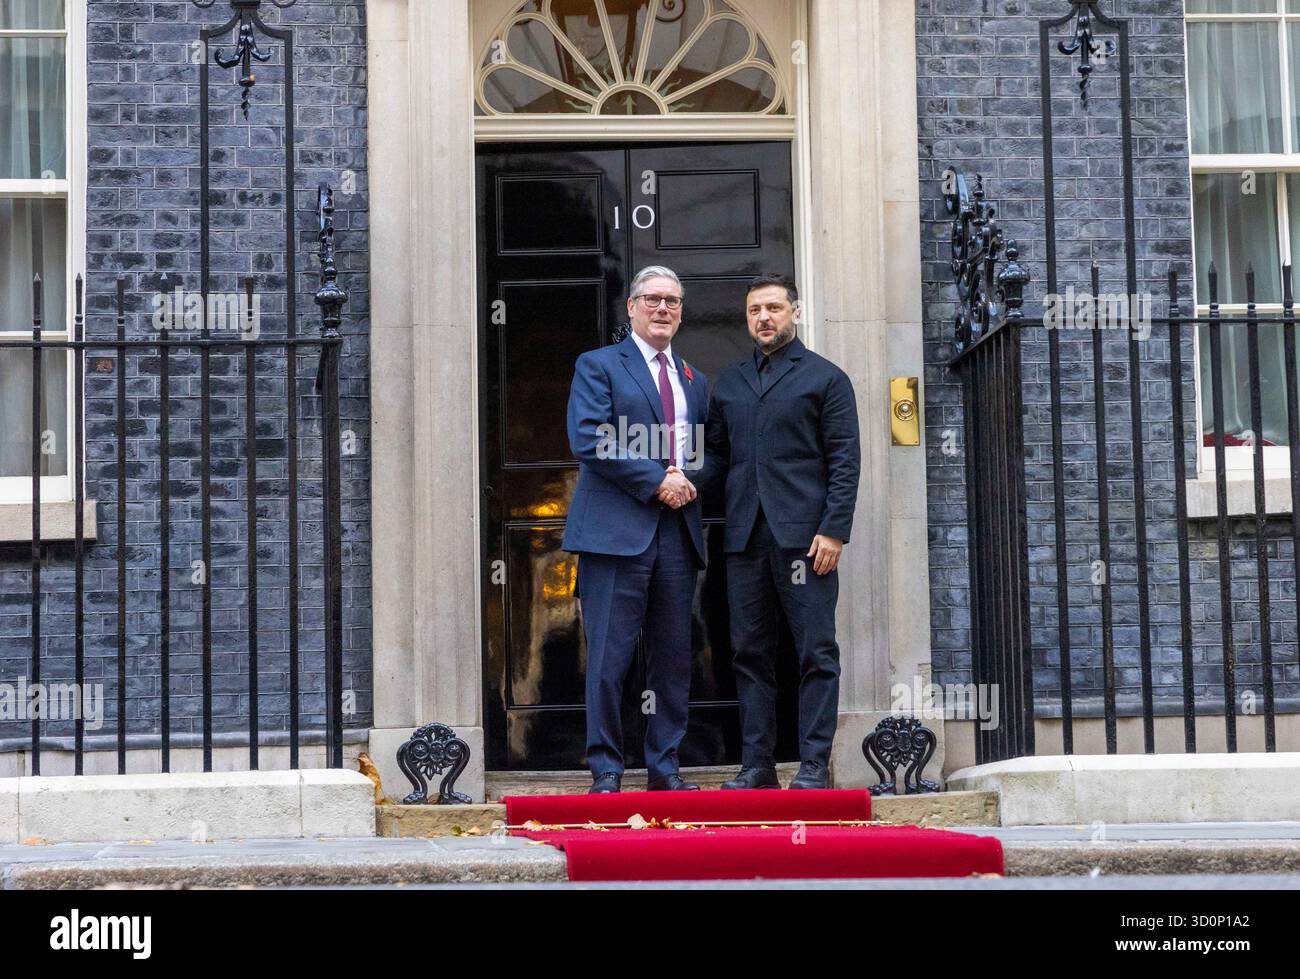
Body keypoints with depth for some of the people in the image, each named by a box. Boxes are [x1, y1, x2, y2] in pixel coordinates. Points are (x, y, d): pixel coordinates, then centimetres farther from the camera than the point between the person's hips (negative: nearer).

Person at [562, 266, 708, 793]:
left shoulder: (695, 381, 22)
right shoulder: (598, 365, 4)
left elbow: (706, 453, 24)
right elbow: (588, 439, -9)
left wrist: (690, 482, 0)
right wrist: (655, 480, -13)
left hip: (677, 531, 5)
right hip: (616, 528, -5)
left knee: (673, 656, 6)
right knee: (609, 657, -6)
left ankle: (664, 766, 13)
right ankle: (605, 770, 0)